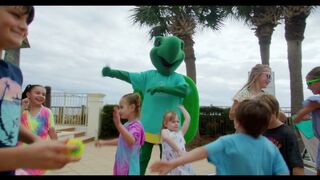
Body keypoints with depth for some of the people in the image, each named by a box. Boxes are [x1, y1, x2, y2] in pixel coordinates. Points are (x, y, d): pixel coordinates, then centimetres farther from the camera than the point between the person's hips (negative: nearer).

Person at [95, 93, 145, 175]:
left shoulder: (136, 125, -19)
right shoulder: (126, 125, 8)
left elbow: (131, 141, -40)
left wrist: (118, 125, -51)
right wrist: (104, 142, 28)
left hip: (129, 169, -9)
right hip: (121, 166, 9)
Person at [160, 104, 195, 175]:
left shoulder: (180, 132, 16)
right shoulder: (165, 131, 4)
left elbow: (188, 119, 12)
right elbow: (167, 138, -20)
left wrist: (182, 108, 23)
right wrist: (178, 150, -31)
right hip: (169, 163, -4)